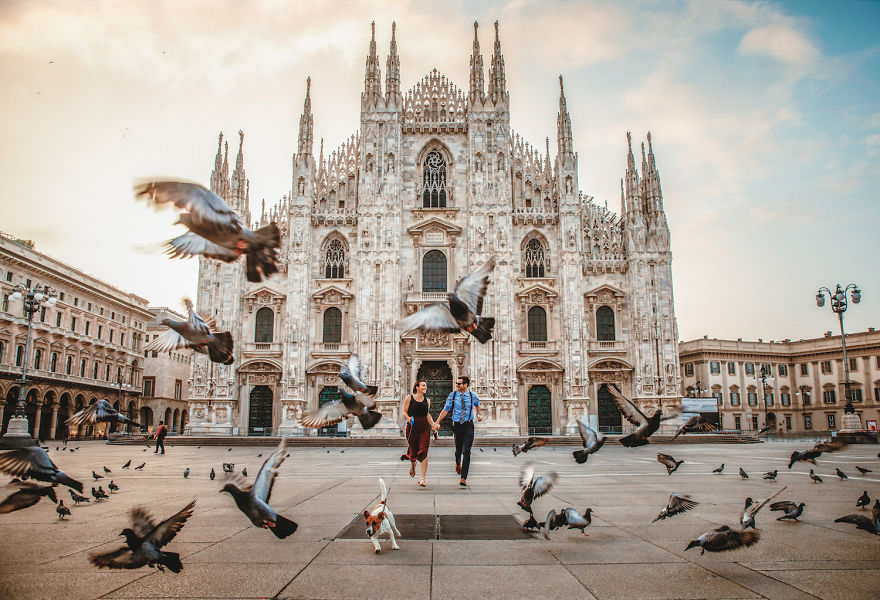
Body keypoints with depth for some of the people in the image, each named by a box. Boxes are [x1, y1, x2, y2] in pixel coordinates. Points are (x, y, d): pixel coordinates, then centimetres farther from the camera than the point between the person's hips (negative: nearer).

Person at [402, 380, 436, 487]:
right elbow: (404, 413, 0)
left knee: (424, 452, -9)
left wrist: (433, 424, 14)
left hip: (424, 427, 2)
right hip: (412, 426, -2)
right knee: (413, 451, 5)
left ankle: (422, 478, -8)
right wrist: (408, 418, -19)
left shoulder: (426, 400, 12)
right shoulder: (409, 398, 1)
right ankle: (412, 465, 43)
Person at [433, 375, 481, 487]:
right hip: (457, 425, 1)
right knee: (458, 449, 12)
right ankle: (458, 463, 49)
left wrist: (478, 414, 15)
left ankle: (463, 479, -10)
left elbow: (477, 404, 23)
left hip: (468, 425, -1)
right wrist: (437, 422, -6)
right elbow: (445, 409, 0)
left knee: (466, 451, -11)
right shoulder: (453, 396, -2)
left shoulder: (473, 396, -1)